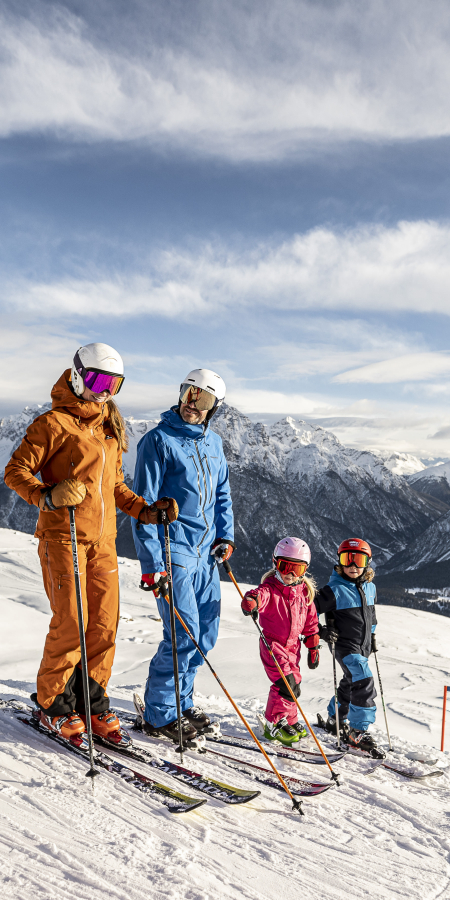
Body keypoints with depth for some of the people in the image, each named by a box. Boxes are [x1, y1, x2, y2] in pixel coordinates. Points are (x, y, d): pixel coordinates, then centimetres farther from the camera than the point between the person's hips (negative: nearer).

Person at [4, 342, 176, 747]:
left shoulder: (110, 427, 19)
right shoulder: (54, 422, -3)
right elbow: (16, 470, -7)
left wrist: (145, 511, 11)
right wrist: (46, 497, -25)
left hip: (103, 539, 6)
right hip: (62, 535, -6)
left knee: (105, 624, 6)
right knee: (71, 622, -6)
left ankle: (93, 704, 21)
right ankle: (53, 705, 15)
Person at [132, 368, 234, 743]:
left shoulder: (214, 443, 12)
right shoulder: (159, 440, -8)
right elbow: (145, 504, -11)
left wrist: (225, 535, 9)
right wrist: (152, 563, -15)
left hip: (206, 551, 7)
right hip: (173, 549, -7)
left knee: (207, 632, 11)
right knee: (184, 633, -8)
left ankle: (180, 701, 29)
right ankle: (159, 715, 11)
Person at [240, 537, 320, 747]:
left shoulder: (305, 592, 2)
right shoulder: (270, 588, -15)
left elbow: (311, 623, 11)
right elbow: (259, 594, -39)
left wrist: (313, 647, 13)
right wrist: (250, 602, -63)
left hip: (293, 645, 6)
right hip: (272, 643, -6)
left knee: (292, 682, 14)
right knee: (287, 682, -16)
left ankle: (289, 722, 37)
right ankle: (274, 725, 2)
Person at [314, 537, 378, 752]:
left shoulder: (370, 587, 4)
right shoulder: (335, 590, -16)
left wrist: (372, 634, 20)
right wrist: (321, 631, -21)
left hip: (363, 646, 7)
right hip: (345, 645, -7)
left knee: (350, 684, 20)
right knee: (364, 684, -19)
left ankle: (336, 720, 40)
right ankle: (357, 731, -7)